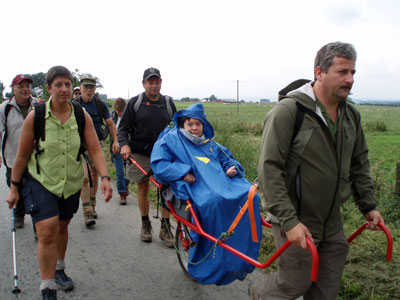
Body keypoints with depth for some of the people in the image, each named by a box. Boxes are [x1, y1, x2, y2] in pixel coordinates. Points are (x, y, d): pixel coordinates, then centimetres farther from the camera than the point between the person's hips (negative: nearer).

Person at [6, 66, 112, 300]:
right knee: (47, 231, -15)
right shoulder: (35, 116, -13)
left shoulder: (83, 117, -8)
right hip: (41, 181, -3)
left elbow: (96, 150, -12)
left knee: (62, 227, 20)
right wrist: (14, 188, 0)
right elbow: (22, 156, -6)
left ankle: (59, 270, 45)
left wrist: (105, 178, -26)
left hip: (71, 183, 3)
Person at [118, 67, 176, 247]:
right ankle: (145, 224, 24)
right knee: (143, 189, 7)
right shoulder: (135, 103, 1)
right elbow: (123, 127, 1)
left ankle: (165, 228, 7)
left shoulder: (168, 103, 9)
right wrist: (124, 144, -17)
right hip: (141, 154, -1)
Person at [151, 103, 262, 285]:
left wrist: (231, 168, 10)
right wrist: (182, 173, -14)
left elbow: (226, 157, 35)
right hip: (195, 186, -6)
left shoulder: (209, 143, 29)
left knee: (249, 195, -22)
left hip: (221, 181, 6)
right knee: (214, 200, -40)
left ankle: (242, 257, -15)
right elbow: (158, 164, 0)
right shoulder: (171, 139, 12)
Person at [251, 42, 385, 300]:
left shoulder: (351, 115, 5)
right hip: (297, 221, -7)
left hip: (332, 222, 7)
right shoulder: (288, 111, -19)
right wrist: (289, 221, -26)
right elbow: (269, 169, -22)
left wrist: (368, 205, 15)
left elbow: (359, 163, 17)